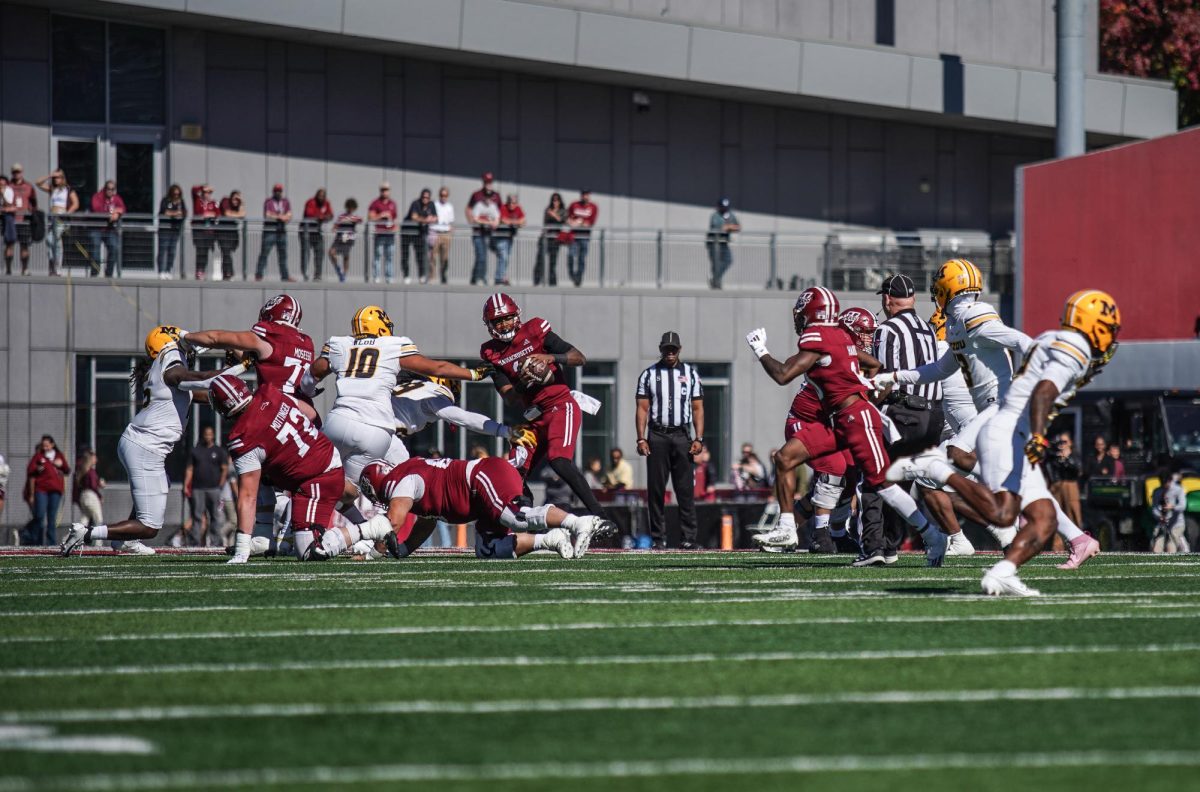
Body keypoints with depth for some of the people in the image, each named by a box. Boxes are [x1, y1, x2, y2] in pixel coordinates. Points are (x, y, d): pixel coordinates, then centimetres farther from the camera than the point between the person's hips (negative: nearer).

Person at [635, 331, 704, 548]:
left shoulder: (690, 373, 9)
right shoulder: (649, 375, 7)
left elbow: (697, 408, 7)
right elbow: (642, 408, 4)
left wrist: (698, 439, -2)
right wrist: (641, 439, -6)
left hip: (682, 436, 0)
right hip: (657, 436, 0)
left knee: (685, 489, -3)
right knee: (656, 490, 0)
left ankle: (689, 538, -3)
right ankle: (658, 538, 4)